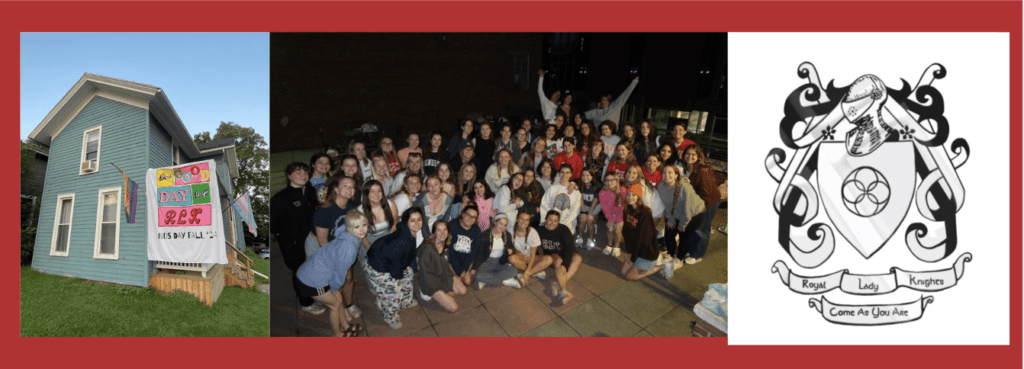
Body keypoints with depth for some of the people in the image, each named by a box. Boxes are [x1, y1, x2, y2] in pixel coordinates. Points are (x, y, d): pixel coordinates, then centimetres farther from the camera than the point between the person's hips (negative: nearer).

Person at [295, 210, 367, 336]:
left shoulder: (349, 239, -3)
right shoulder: (347, 248, -32)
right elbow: (340, 273, -17)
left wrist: (334, 287, 16)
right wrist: (334, 288, 2)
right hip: (312, 282, -8)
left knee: (338, 298, 23)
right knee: (335, 304, 13)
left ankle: (345, 326, 46)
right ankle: (338, 334, 36)